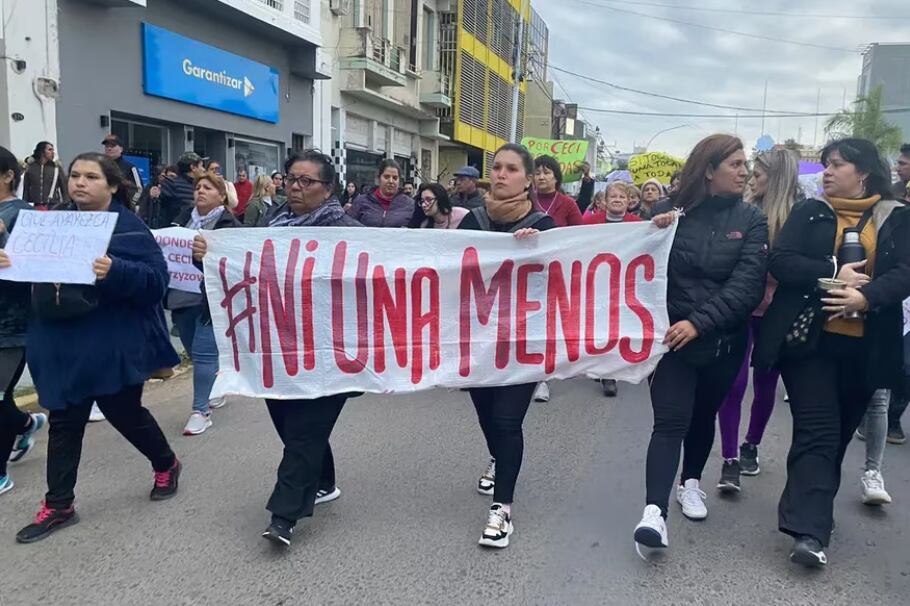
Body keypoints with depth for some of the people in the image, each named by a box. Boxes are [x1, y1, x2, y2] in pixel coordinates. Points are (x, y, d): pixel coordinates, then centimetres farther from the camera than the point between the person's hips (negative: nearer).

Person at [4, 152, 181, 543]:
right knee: (63, 423, 11)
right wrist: (9, 263, -8)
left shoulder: (129, 227, -9)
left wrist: (114, 271, -35)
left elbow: (156, 280, -18)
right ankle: (58, 506, 23)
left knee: (125, 413, 9)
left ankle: (166, 465, 35)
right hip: (62, 346, 6)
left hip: (112, 345, -5)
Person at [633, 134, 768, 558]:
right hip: (672, 336, -2)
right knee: (670, 422, -11)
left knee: (703, 416, 18)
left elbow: (747, 284, -12)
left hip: (723, 341, 2)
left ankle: (690, 482, 40)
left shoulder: (751, 220, -1)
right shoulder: (670, 211, -2)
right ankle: (655, 511, -14)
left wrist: (699, 322, -23)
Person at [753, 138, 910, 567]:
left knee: (839, 433, 13)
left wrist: (866, 296, -24)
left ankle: (809, 513, 30)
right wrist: (834, 274, -19)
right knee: (817, 431, -8)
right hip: (809, 339, -2)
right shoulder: (809, 212, 6)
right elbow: (780, 261, -7)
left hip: (865, 347, 2)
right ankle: (809, 531, -10)